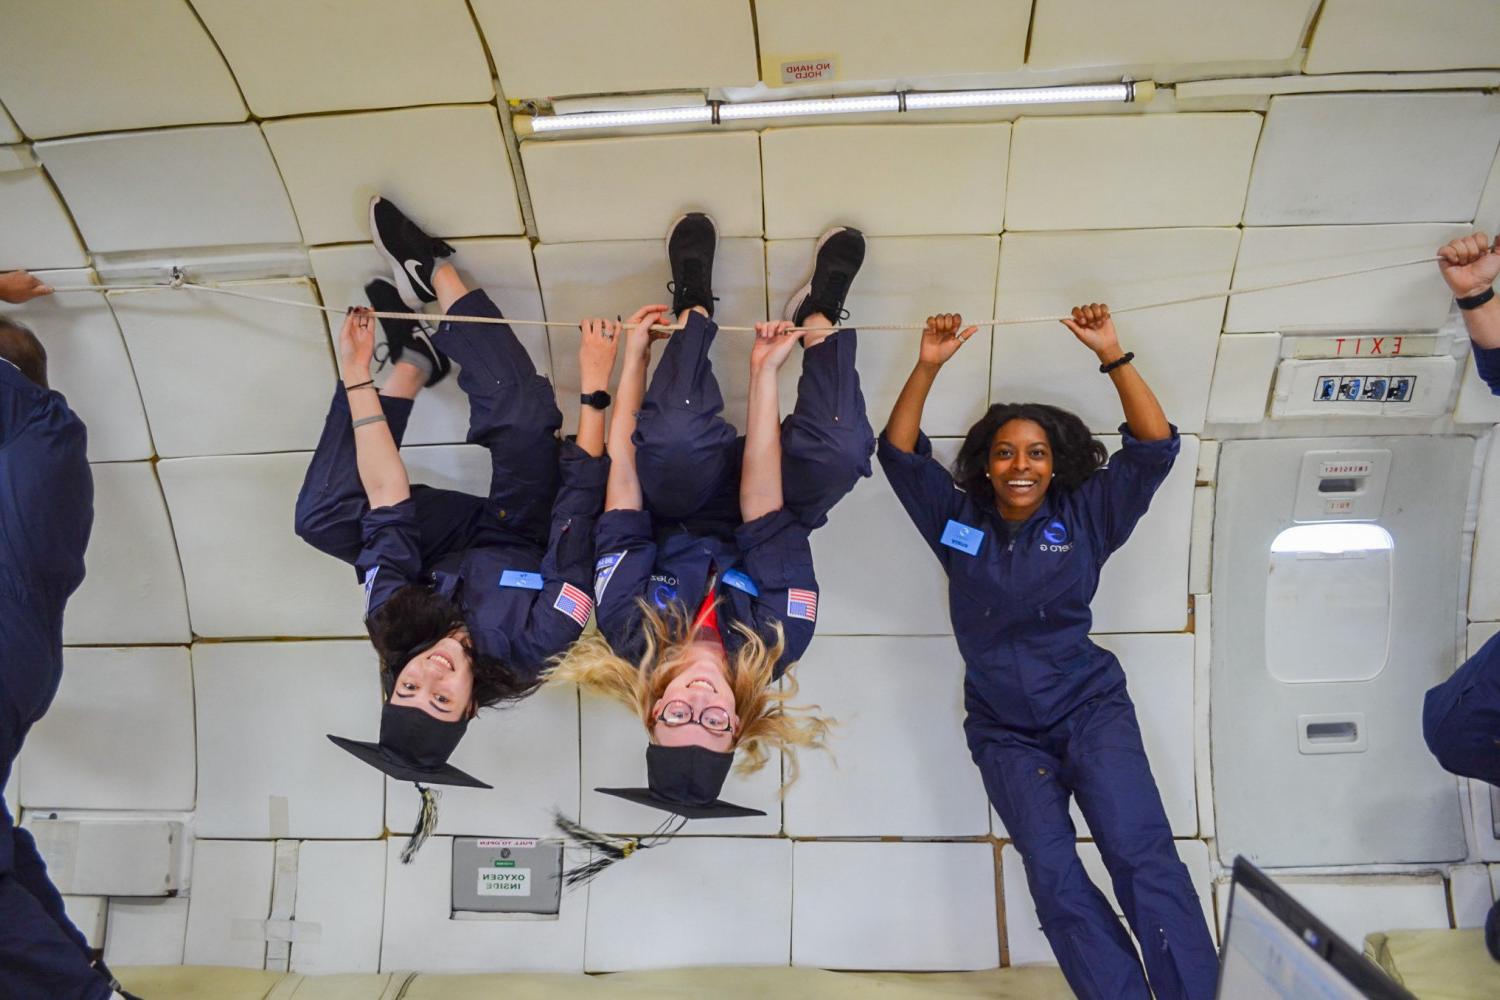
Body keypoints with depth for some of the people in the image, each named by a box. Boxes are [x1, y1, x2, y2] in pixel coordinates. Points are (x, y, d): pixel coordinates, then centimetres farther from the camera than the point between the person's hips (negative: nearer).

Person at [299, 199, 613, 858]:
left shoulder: (390, 626, -32)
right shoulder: (533, 645, -40)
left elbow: (387, 511, -26)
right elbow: (582, 506, -39)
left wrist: (357, 379, -23)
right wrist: (595, 385, -37)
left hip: (464, 545, 1)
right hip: (528, 537, -1)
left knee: (322, 516, -18)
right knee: (521, 413, -26)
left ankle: (413, 362, -2)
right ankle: (434, 274, -6)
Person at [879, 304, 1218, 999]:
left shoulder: (1084, 518, 3)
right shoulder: (957, 520, 6)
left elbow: (1155, 446, -4)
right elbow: (898, 453, 0)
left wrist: (1112, 355, -13)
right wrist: (928, 367, -11)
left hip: (1091, 707, -1)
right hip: (1004, 730, 1)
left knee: (1142, 856, -17)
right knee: (1054, 877, -13)